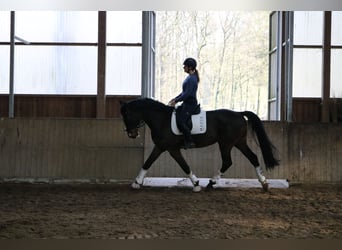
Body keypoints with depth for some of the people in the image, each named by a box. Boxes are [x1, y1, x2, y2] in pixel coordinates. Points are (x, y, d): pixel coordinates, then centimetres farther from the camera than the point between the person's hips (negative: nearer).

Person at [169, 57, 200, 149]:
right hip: (187, 103, 11)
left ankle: (189, 142, -10)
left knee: (181, 121, -16)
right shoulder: (190, 77, 14)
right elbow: (184, 92, 20)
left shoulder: (191, 79, -18)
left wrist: (176, 101, -16)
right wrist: (175, 99, 14)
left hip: (190, 104, -11)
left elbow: (187, 94, -22)